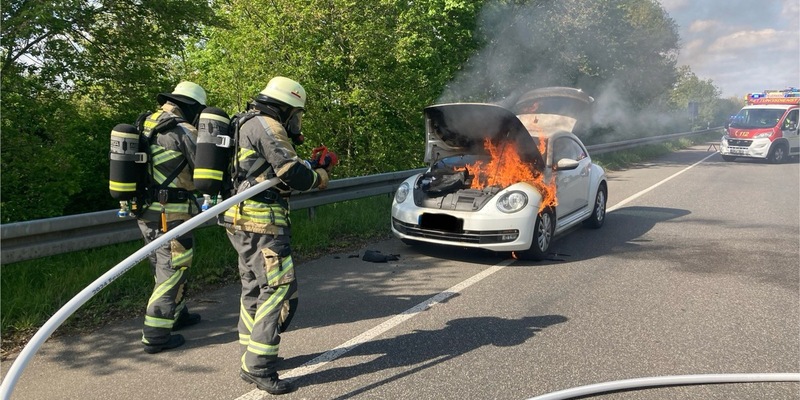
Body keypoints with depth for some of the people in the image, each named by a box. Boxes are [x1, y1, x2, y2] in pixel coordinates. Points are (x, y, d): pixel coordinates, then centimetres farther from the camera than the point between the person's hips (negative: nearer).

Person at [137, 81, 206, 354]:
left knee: (165, 268, 22)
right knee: (171, 273, 1)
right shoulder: (183, 131, -15)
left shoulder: (146, 125, 10)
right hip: (170, 215, -9)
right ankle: (155, 336, 5)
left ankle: (177, 314, 39)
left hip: (145, 211, 9)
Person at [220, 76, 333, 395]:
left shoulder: (248, 125, 21)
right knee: (279, 290, -9)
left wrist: (307, 165, 15)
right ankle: (258, 369, -7)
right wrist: (321, 176, 2)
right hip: (261, 223, -11)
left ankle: (252, 356, 29)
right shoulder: (267, 127, -11)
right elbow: (296, 176, -17)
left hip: (241, 220, 11)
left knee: (254, 288, 18)